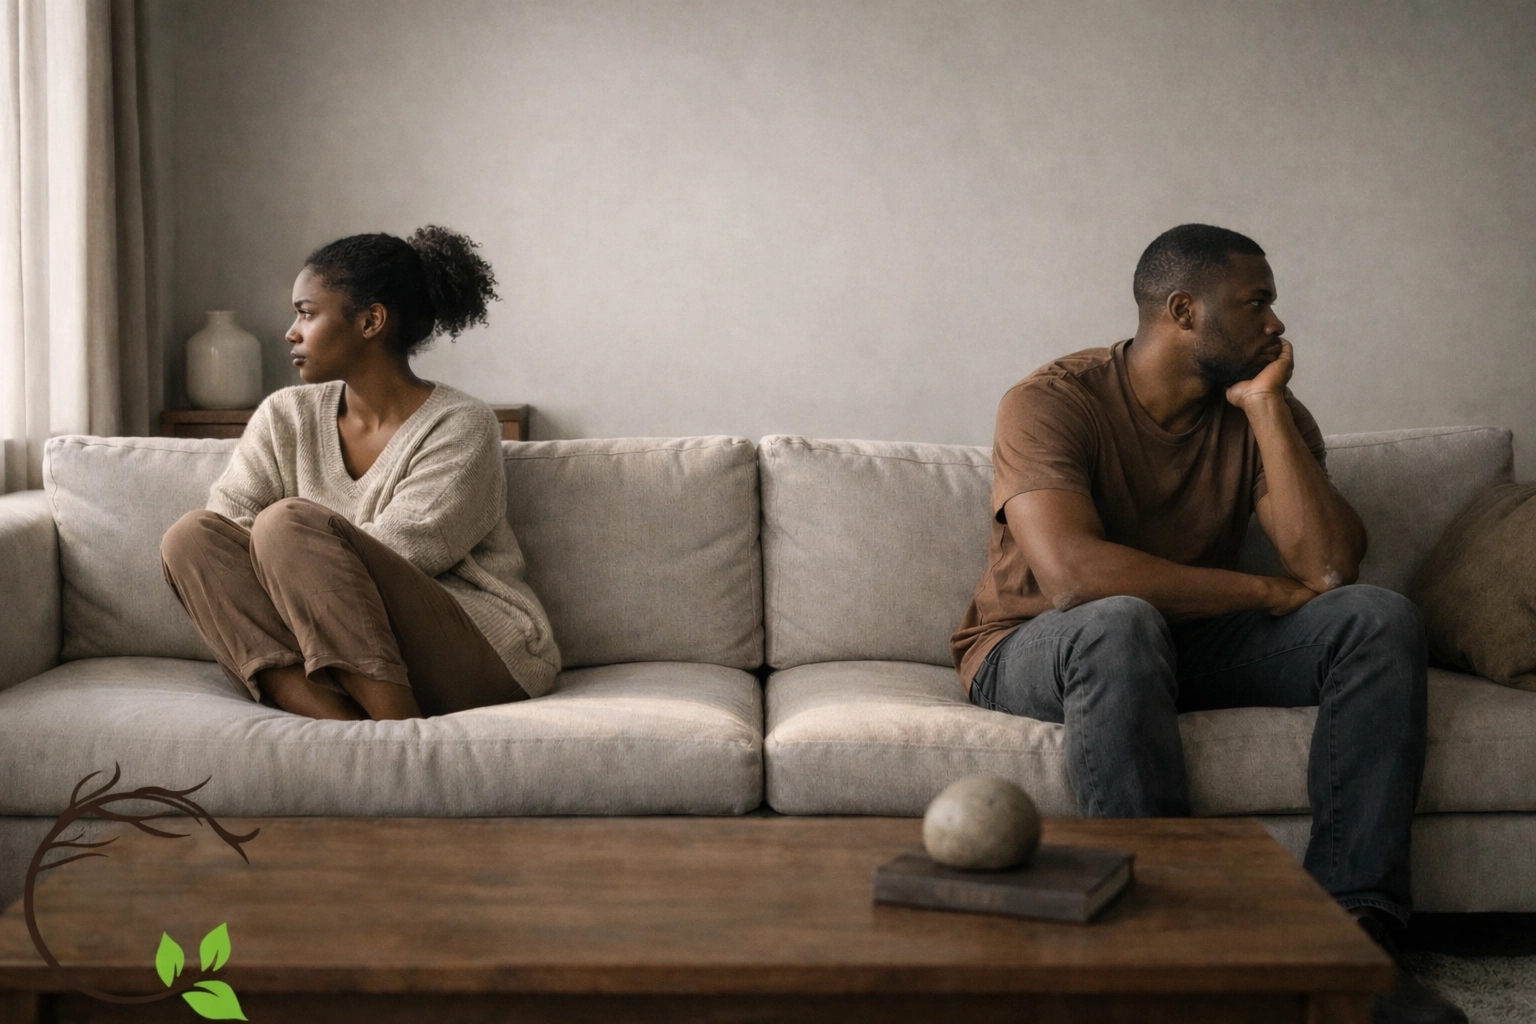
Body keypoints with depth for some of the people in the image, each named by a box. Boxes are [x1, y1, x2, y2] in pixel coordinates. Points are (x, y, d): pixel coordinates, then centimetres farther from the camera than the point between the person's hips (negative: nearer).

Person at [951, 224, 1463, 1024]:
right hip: (1032, 651, -5)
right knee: (1122, 625, -39)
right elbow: (1072, 574, -33)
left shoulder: (1267, 412, 0)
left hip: (1190, 645, 5)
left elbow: (1330, 565, -15)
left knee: (1380, 616, -16)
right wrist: (1266, 591, -24)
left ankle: (1352, 923, -22)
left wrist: (1264, 405, -17)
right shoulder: (1051, 403, -17)